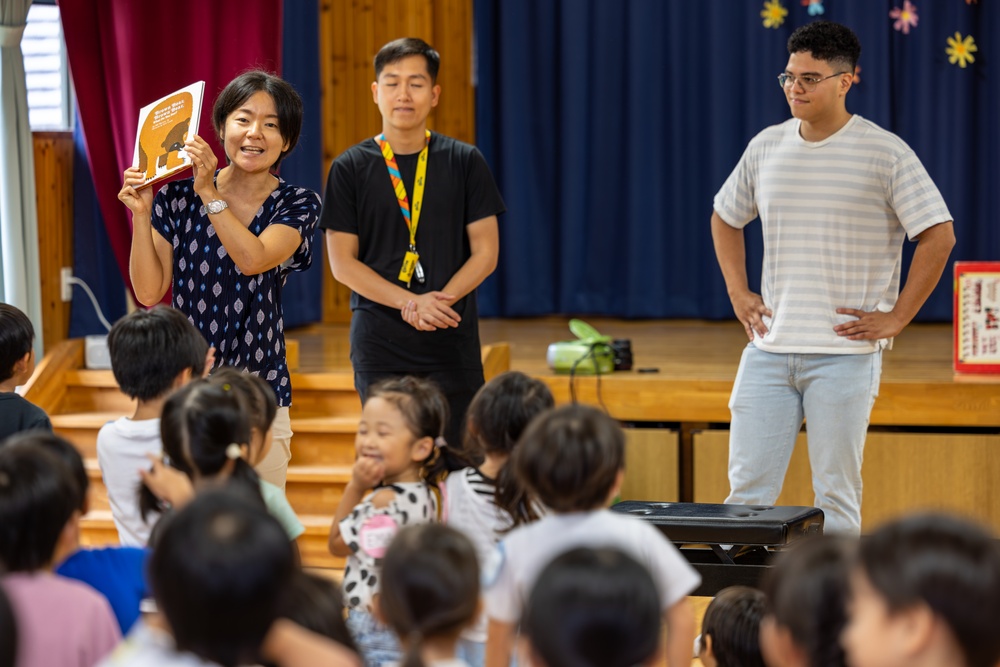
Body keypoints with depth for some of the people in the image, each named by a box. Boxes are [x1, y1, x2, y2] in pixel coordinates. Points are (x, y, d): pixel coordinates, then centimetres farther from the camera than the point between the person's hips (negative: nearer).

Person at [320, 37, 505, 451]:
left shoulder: (464, 162, 6)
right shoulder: (350, 168, 4)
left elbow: (485, 253, 4)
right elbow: (342, 262, 0)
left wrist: (438, 301, -14)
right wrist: (410, 302, -13)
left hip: (453, 341, 1)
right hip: (380, 341, 0)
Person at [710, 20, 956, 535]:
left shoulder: (884, 154, -6)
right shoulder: (765, 147, 8)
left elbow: (939, 236, -7)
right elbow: (725, 218, 24)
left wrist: (896, 318, -9)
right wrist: (737, 292, 13)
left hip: (845, 353, -4)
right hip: (768, 350, 4)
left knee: (836, 498, 1)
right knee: (747, 489, 3)